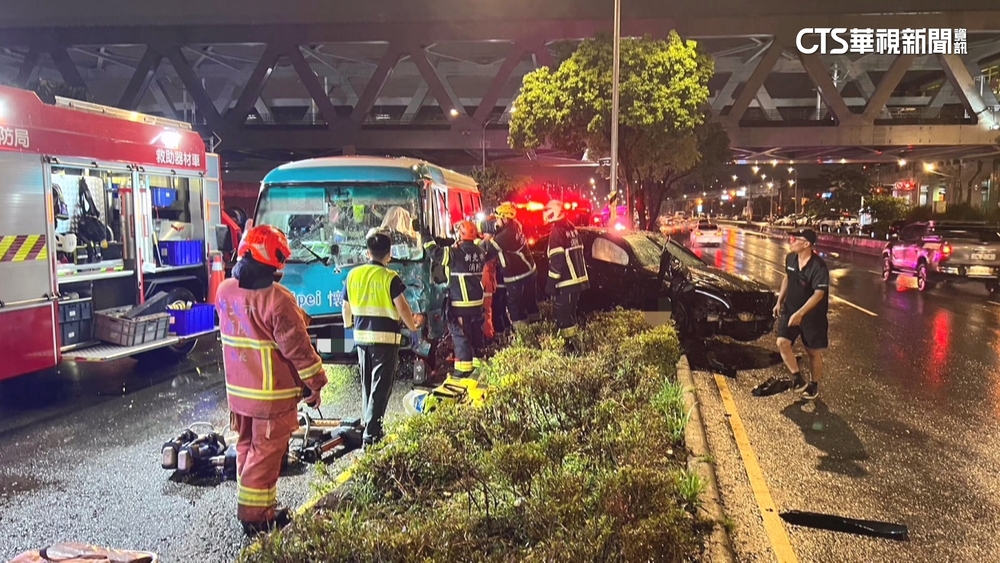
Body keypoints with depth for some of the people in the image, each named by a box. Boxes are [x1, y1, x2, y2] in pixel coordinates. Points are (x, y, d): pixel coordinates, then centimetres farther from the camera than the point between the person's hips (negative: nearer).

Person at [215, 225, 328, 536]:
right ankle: (256, 516, 13)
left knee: (247, 447, 20)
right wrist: (315, 383, -8)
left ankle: (249, 506, 33)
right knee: (265, 454, 4)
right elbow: (297, 347, -20)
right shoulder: (277, 299, -24)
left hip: (238, 390, 7)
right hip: (272, 395, -7)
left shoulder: (225, 291, 0)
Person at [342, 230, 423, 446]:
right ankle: (371, 434, -4)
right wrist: (413, 325, 4)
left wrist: (349, 323, 31)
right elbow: (402, 308, -14)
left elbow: (346, 307, 12)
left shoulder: (353, 275, 3)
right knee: (380, 386, -1)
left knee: (367, 384, 18)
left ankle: (368, 425, 26)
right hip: (385, 337, -5)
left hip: (361, 336, 5)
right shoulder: (389, 277, -13)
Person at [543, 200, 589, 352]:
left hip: (566, 282, -9)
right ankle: (572, 342, 26)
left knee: (563, 314, -3)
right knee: (570, 311, 19)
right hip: (579, 279, 9)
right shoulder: (572, 229, 12)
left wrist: (551, 283, -15)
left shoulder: (556, 232, -15)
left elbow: (556, 261, -20)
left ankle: (572, 346, -5)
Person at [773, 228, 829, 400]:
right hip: (790, 309, 5)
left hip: (812, 315, -5)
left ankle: (814, 385, 28)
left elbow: (818, 294, -26)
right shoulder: (790, 258, -4)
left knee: (813, 352, 9)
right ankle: (797, 378, 6)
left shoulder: (819, 266, -25)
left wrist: (800, 314, -33)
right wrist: (779, 302, 12)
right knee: (782, 342, -10)